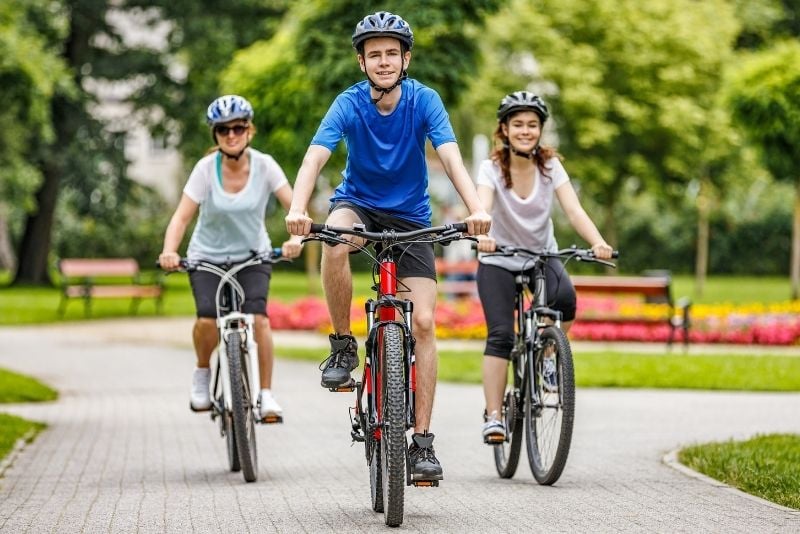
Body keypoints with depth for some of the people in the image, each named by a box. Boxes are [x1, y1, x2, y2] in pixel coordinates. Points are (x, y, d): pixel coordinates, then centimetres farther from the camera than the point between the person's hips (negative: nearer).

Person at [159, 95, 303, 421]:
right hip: (208, 258, 0)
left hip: (252, 257, 0)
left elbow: (294, 207, -18)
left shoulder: (264, 165, -12)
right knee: (208, 319, -22)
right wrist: (169, 251, -38)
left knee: (258, 318, -23)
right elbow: (182, 216, -19)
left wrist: (295, 238, -38)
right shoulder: (206, 169, -15)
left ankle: (266, 394, -10)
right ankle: (202, 373, 10)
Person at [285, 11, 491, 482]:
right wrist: (298, 209, -50)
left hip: (410, 217, 1)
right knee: (334, 241, -38)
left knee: (424, 322, -10)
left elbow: (452, 159, -28)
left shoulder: (424, 101, -16)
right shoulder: (350, 104, -17)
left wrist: (477, 208, -47)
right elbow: (315, 158, -30)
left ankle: (423, 439, -4)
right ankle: (343, 345, -17)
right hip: (359, 204, -1)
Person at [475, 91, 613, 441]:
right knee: (500, 335, -18)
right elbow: (483, 208, -33)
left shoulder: (550, 166, -10)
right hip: (498, 260, -1)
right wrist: (482, 236, -56)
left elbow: (574, 211, -21)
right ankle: (493, 417, -12)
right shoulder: (492, 168, -15)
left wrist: (598, 242, -41)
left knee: (565, 298, -30)